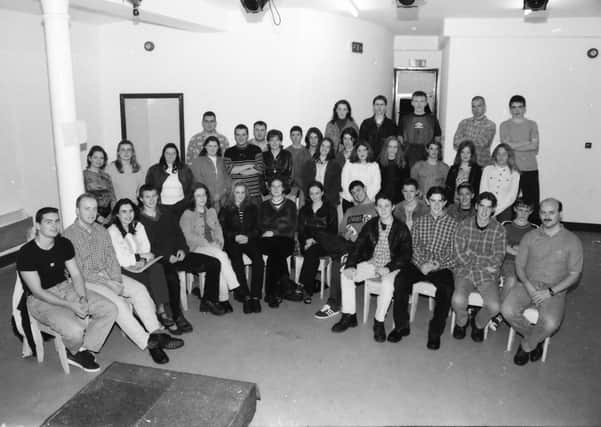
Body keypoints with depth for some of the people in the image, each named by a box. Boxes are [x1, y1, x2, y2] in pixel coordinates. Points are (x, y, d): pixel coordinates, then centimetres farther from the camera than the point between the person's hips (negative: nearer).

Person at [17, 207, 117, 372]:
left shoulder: (64, 244, 1)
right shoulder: (26, 253, -18)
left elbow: (76, 274, 4)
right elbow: (37, 291, -19)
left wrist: (83, 298, -14)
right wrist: (70, 306, -26)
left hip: (66, 288, 6)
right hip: (40, 300, -6)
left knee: (110, 309, -10)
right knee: (75, 330, -30)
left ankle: (84, 350, 1)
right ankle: (76, 352, 7)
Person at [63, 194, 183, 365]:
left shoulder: (101, 231, 11)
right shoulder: (70, 235, -9)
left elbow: (111, 259, 8)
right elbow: (78, 271, -13)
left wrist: (116, 280, -11)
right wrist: (108, 283, -17)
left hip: (108, 275, 6)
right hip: (86, 281, -6)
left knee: (139, 289, -16)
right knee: (117, 301, -28)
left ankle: (157, 333, -22)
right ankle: (146, 341, -25)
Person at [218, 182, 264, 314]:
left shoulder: (253, 208, 20)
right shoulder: (225, 210, 16)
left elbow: (257, 228, 11)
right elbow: (223, 230, 6)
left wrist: (247, 237, -9)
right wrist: (235, 236, -13)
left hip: (250, 240, 1)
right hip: (232, 242, -1)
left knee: (258, 259, -30)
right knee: (237, 262, -32)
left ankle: (255, 296, -30)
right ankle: (245, 296, -30)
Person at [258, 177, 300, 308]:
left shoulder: (290, 205, 17)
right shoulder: (264, 205, 23)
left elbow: (292, 227, 6)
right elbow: (261, 226, 13)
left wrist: (274, 232, -6)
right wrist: (266, 233, -9)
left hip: (285, 239, -1)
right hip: (267, 241, 1)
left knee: (274, 255, -34)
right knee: (277, 253, -34)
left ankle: (271, 293, -28)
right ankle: (286, 288, -29)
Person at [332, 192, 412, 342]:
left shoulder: (401, 229, -5)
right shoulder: (370, 225, 6)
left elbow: (406, 255, -10)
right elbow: (358, 246, 1)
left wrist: (388, 268, -25)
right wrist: (350, 266, -16)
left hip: (391, 267, -4)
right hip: (371, 263, 4)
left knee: (388, 283, -36)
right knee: (346, 275, -15)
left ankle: (379, 322, -18)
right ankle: (349, 316, -5)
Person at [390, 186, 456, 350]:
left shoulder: (453, 224, 7)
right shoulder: (419, 221, 14)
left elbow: (454, 254, 2)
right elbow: (412, 246, 6)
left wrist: (438, 264, -16)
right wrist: (422, 264, -12)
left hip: (442, 268, -2)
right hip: (418, 265, 2)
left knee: (447, 288, -33)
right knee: (400, 279, -28)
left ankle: (435, 332, -16)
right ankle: (401, 326, -14)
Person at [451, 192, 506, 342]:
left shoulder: (499, 230, 3)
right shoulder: (464, 225, 2)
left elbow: (497, 259, -4)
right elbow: (460, 255, -4)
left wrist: (471, 257, -8)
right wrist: (485, 262, -5)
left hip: (488, 276, 1)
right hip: (465, 272, 0)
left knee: (494, 307, -24)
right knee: (458, 301, -28)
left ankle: (478, 324, 13)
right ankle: (461, 322, 10)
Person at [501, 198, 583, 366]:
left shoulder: (572, 241, -1)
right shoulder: (530, 236, 6)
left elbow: (574, 275, -2)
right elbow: (519, 265, 7)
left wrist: (550, 292, -14)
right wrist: (528, 286, -12)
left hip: (555, 291, -2)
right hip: (527, 285, 2)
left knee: (550, 323, -31)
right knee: (507, 310, -25)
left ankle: (527, 345, 2)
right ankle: (535, 338, 5)